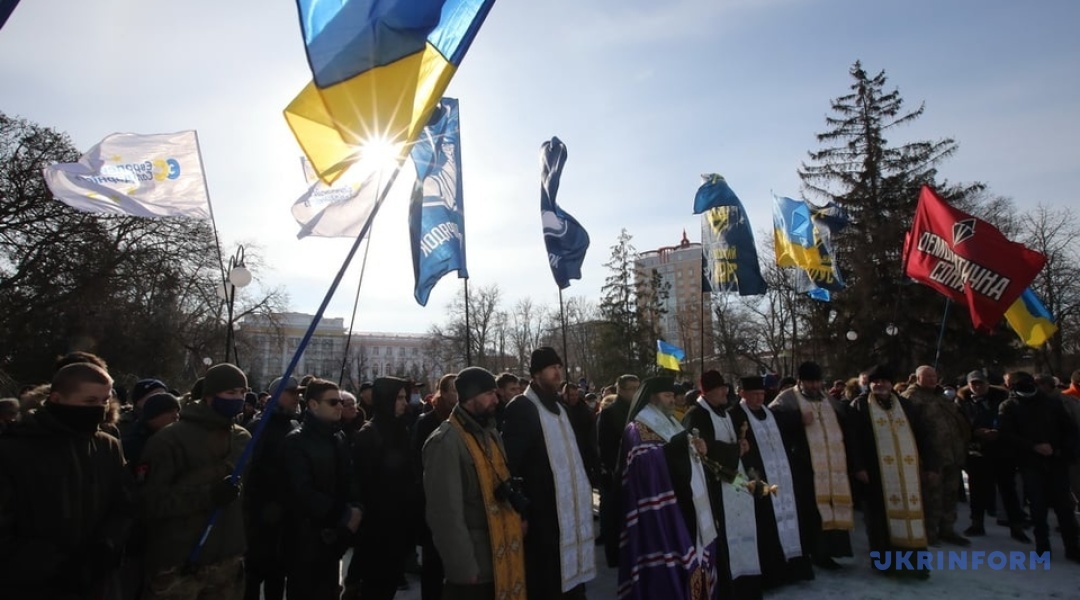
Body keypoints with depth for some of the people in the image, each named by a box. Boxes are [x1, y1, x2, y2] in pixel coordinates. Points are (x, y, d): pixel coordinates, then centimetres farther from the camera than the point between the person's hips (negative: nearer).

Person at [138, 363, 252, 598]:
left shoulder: (244, 439, 8)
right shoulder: (170, 440, -9)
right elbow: (149, 500, -14)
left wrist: (243, 552, 12)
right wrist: (207, 496, -22)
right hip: (177, 568, -5)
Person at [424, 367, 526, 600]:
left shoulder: (490, 434, 10)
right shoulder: (445, 442, -19)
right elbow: (447, 514, -20)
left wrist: (512, 492, 4)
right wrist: (465, 568, -18)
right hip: (473, 566, -8)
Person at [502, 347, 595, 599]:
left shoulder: (557, 408, 14)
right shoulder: (521, 408, -13)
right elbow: (510, 464, -16)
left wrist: (581, 495, 16)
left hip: (567, 512, 8)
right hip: (541, 513, -8)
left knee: (568, 578, 15)